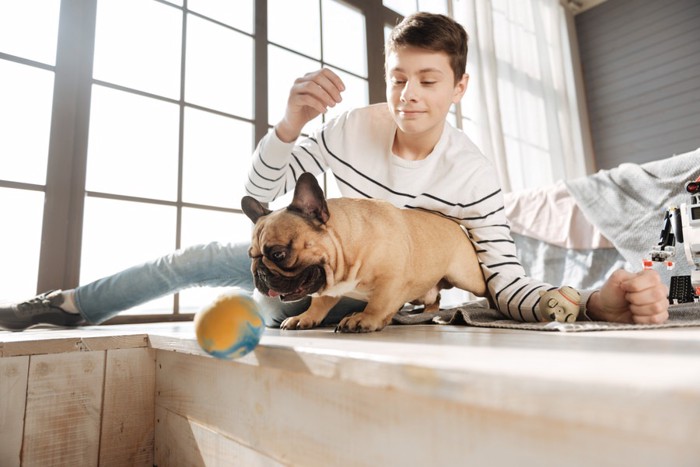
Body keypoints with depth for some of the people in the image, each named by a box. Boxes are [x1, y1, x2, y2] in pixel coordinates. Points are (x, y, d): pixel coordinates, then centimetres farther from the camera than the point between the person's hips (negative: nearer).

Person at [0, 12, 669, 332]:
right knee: (203, 257, -13)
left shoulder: (474, 177, -19)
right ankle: (71, 305, 15)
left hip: (354, 306, -1)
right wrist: (289, 124, -31)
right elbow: (259, 192, -12)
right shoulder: (352, 127, -14)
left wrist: (595, 302, -40)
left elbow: (507, 282, -22)